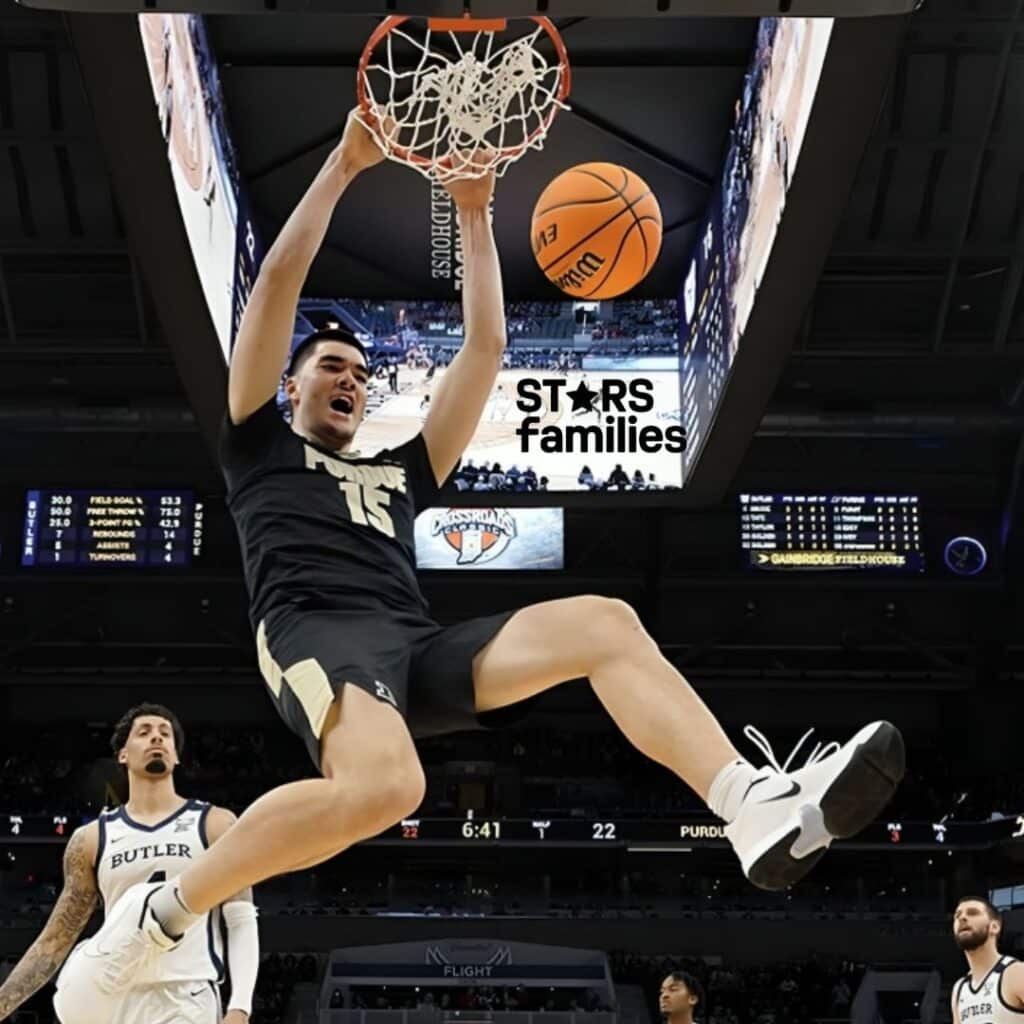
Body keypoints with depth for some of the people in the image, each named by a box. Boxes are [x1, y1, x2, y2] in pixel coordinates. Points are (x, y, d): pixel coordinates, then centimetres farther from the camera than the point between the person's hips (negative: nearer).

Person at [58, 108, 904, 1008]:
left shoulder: (402, 472, 35)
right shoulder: (261, 447, 24)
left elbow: (486, 346, 33)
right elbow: (279, 284, 15)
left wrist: (475, 215, 29)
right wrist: (344, 165, 14)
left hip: (420, 648, 6)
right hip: (316, 633, -6)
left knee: (605, 623, -17)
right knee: (383, 785, -39)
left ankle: (761, 808, -36)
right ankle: (160, 915, -20)